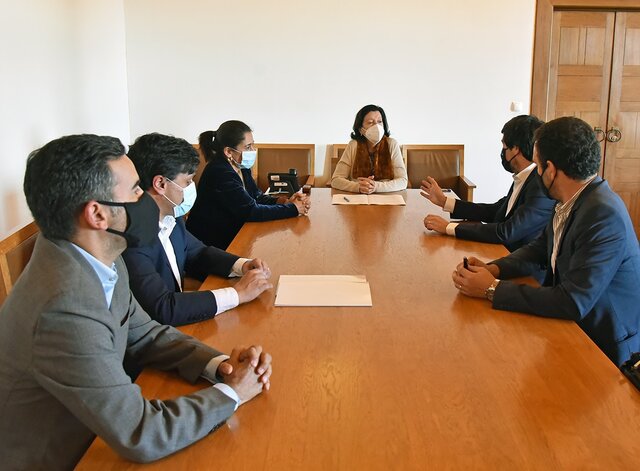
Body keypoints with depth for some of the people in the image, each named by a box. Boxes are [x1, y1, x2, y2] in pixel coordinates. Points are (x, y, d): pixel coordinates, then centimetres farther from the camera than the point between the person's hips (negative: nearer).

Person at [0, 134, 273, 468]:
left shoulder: (99, 259, -7)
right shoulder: (65, 308, -31)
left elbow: (145, 335, 7)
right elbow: (139, 437, -26)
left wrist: (218, 364, -8)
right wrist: (232, 393, -15)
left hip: (91, 437, 6)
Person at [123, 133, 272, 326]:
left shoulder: (171, 219, 0)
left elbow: (197, 253, 17)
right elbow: (162, 309, -30)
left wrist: (242, 266, -2)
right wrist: (237, 294, -22)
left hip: (175, 324, 7)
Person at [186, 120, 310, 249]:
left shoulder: (241, 167, 3)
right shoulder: (219, 173, -23)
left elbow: (257, 197, 9)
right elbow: (250, 212, -25)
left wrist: (285, 202, -10)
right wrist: (293, 209, -19)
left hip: (231, 237, 8)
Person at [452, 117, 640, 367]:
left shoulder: (604, 215, -28)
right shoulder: (571, 203, 0)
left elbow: (574, 303, -30)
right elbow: (539, 250, 13)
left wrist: (493, 289, -24)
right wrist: (493, 269, -7)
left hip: (605, 349, -7)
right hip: (573, 328, 7)